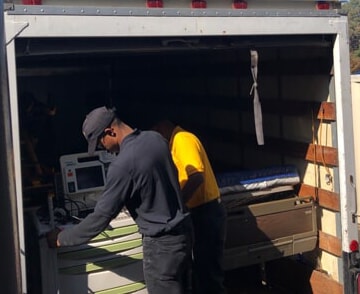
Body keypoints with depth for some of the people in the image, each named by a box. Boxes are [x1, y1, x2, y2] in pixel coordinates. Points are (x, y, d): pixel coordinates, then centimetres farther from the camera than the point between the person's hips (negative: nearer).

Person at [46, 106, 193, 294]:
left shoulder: (123, 164, -23)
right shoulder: (155, 138, 1)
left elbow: (102, 215, -17)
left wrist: (62, 238, -5)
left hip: (162, 242, -8)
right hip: (183, 229, 8)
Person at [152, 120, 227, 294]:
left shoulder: (182, 139, -13)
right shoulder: (178, 141, 17)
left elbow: (197, 176, -27)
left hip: (206, 213, -10)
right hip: (202, 212, 10)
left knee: (208, 270, -3)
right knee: (201, 268, 18)